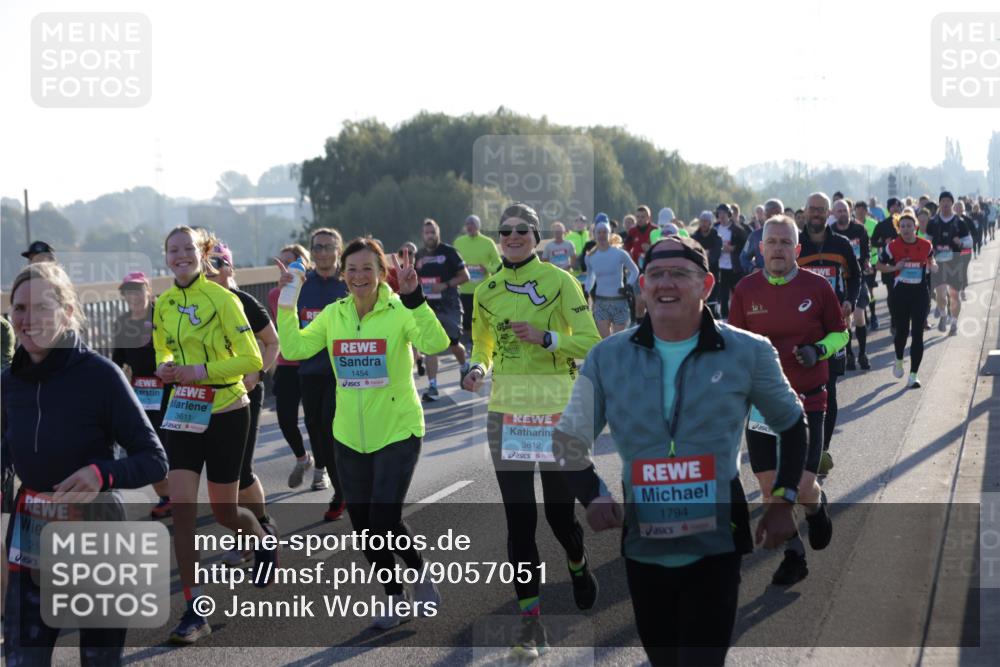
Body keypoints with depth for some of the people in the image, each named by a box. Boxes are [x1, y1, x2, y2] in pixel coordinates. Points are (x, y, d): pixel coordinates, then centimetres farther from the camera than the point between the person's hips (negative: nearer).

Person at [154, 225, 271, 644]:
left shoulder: (221, 298, -12)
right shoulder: (163, 304, 5)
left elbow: (252, 359, -14)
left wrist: (202, 371, -23)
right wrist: (165, 369, -3)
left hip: (226, 413, -4)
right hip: (183, 413, 5)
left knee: (224, 511, 6)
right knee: (181, 509, -7)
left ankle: (265, 538, 43)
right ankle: (195, 612, -3)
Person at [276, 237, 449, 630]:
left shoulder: (399, 311, -11)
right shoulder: (333, 315, 3)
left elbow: (435, 344, -27)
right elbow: (294, 349, -2)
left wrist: (413, 298, -37)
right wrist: (286, 306, -10)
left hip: (397, 432, -5)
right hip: (349, 436, 5)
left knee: (385, 522, -12)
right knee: (362, 523, 10)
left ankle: (421, 574, 18)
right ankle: (394, 596, 30)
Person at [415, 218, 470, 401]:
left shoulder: (448, 252, -6)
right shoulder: (419, 256, 9)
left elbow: (465, 276, -7)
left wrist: (445, 285, -18)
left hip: (449, 306, -3)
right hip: (428, 307, 3)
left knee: (453, 344, 4)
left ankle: (464, 366, 37)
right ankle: (432, 387, -5)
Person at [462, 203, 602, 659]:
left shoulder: (559, 281, -5)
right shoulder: (487, 291, 8)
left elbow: (591, 343, -8)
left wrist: (546, 337, -23)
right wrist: (478, 370, -2)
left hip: (557, 411, -3)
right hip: (506, 411, 3)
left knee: (560, 513, 5)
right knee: (518, 519, -1)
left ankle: (578, 564, 41)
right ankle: (530, 621, 5)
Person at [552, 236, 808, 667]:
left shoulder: (749, 353, -3)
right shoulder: (606, 358, 0)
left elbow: (792, 424, 12)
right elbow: (569, 440, 10)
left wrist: (784, 500, 3)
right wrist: (592, 496, -7)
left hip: (715, 547, -3)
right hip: (642, 547, 3)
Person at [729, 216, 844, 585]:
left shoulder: (817, 287, -5)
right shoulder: (746, 289, 0)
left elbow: (840, 332, 6)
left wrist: (819, 350, -13)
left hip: (807, 400, -2)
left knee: (802, 486, -7)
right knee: (770, 486, 4)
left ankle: (816, 506, 30)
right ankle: (793, 555, 21)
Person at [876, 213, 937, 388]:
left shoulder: (925, 245, -1)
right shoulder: (893, 246, -6)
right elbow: (880, 265, 5)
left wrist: (932, 266, -3)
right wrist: (895, 267, -12)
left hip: (921, 292, 1)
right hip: (901, 291, 0)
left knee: (917, 334, -3)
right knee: (902, 331, 7)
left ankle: (913, 375, 1)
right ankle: (899, 360, 40)